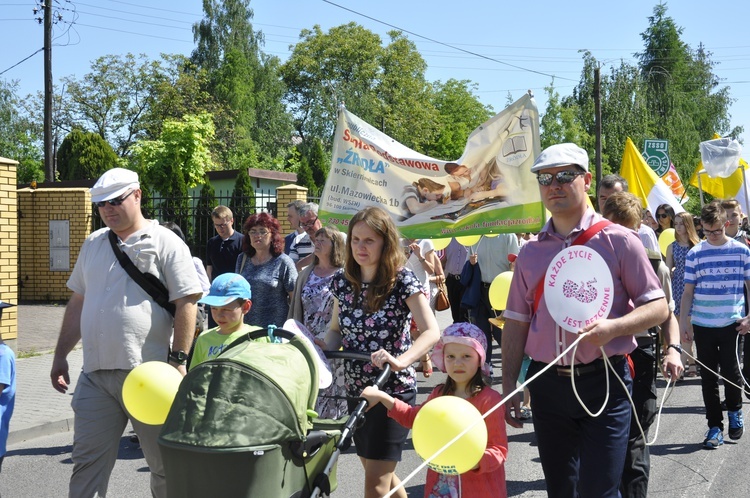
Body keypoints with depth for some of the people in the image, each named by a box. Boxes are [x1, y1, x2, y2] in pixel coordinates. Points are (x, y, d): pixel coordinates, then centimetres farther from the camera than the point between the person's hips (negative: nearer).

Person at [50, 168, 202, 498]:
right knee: (87, 462, 4)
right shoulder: (93, 244, 15)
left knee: (164, 464, 7)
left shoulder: (165, 243, -3)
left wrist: (179, 361, -13)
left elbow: (186, 303, -8)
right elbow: (77, 303, 21)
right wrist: (61, 356, 18)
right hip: (95, 376, 5)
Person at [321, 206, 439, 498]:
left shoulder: (402, 280, -14)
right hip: (356, 390, 6)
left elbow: (431, 331, -23)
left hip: (393, 390, -6)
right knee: (381, 472, 19)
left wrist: (400, 361, -39)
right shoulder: (343, 280, 2)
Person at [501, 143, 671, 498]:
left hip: (603, 382, -4)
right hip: (547, 385, 4)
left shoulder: (617, 240, -3)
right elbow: (516, 323, 11)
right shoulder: (530, 252, 9)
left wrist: (611, 327, -21)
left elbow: (659, 308, -3)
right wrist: (508, 386, 7)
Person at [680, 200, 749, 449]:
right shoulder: (695, 254, 1)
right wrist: (683, 321, -2)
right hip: (702, 325, 1)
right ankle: (714, 426, 15)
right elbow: (688, 291, 4)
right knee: (708, 377, 5)